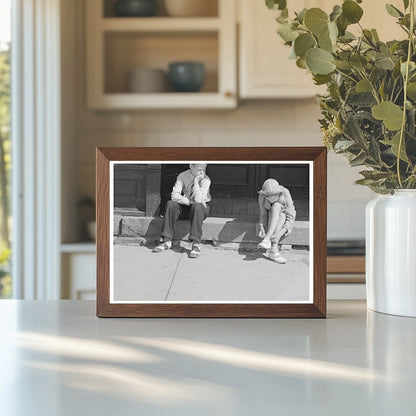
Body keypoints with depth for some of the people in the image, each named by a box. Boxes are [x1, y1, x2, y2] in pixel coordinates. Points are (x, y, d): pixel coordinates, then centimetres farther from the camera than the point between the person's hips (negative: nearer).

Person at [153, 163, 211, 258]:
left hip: (202, 208, -3)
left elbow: (198, 200, -29)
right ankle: (166, 241, -22)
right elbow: (174, 195, -14)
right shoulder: (182, 176, -7)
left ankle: (196, 245, -39)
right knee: (171, 204, -24)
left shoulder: (205, 180, -17)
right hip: (186, 206, 3)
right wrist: (189, 201, -25)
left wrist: (196, 182, -29)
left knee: (197, 206, -37)